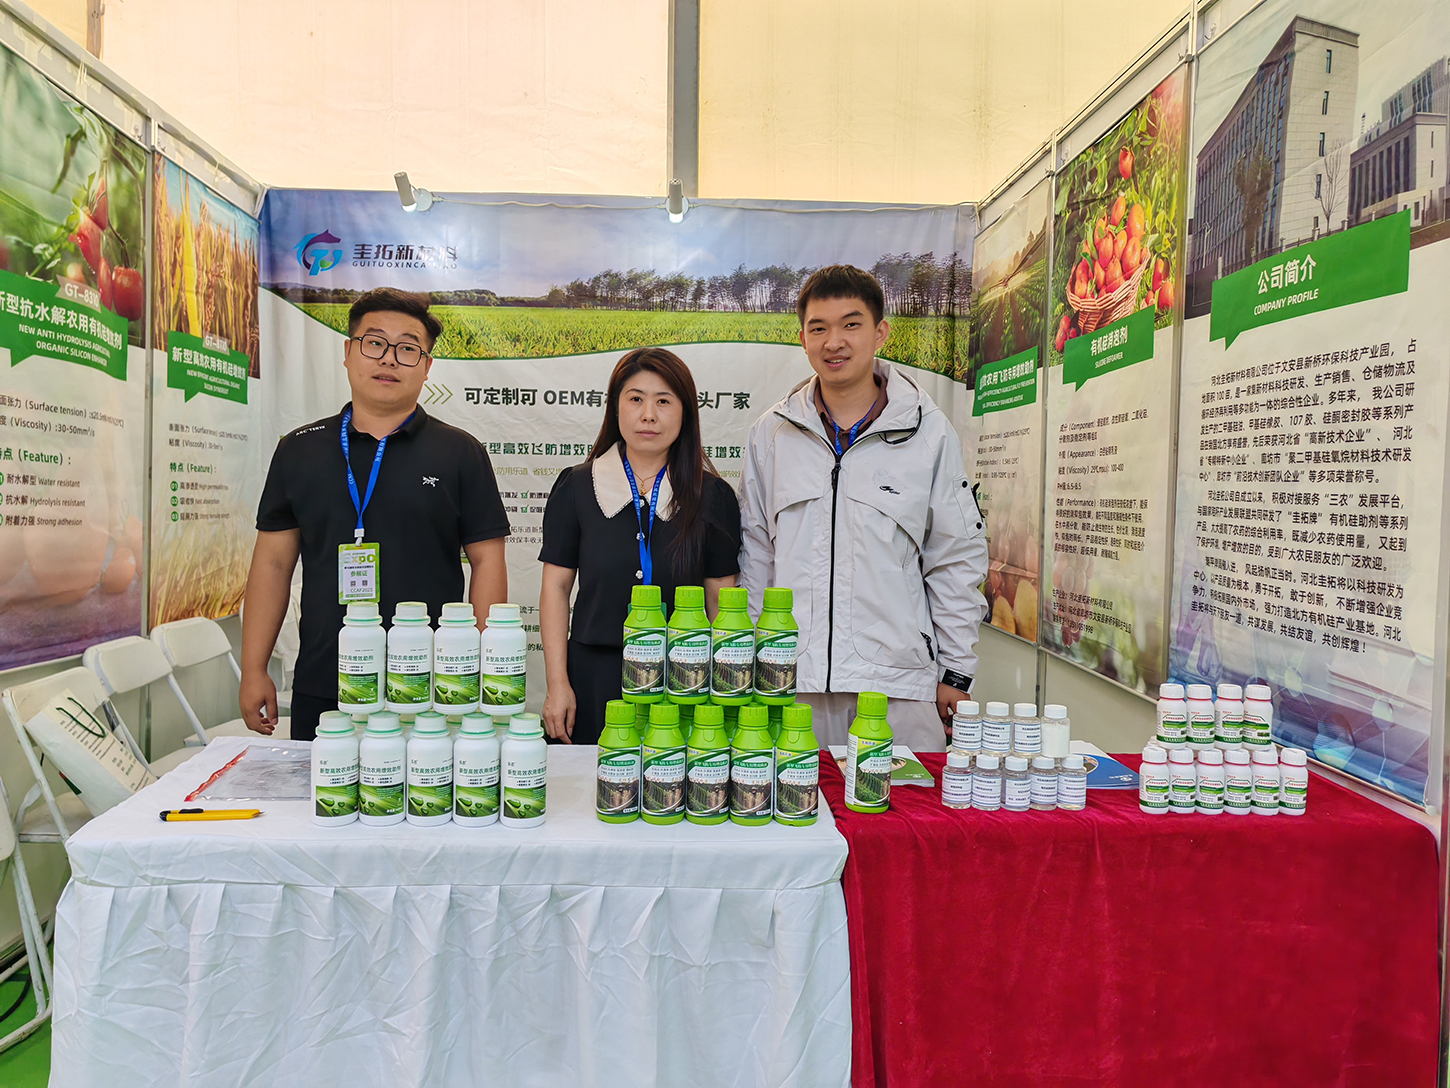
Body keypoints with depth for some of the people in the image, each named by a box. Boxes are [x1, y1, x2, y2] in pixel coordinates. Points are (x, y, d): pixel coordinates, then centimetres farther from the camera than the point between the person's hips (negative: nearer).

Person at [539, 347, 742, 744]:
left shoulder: (712, 496, 3)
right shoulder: (576, 487, 3)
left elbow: (722, 598, 4)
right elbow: (556, 587, 3)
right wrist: (557, 682, -2)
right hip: (595, 678, 0)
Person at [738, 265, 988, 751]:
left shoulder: (930, 431, 3)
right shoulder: (771, 433, 8)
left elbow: (957, 560, 6)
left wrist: (957, 672, 6)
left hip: (899, 686, -1)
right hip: (791, 680, 1)